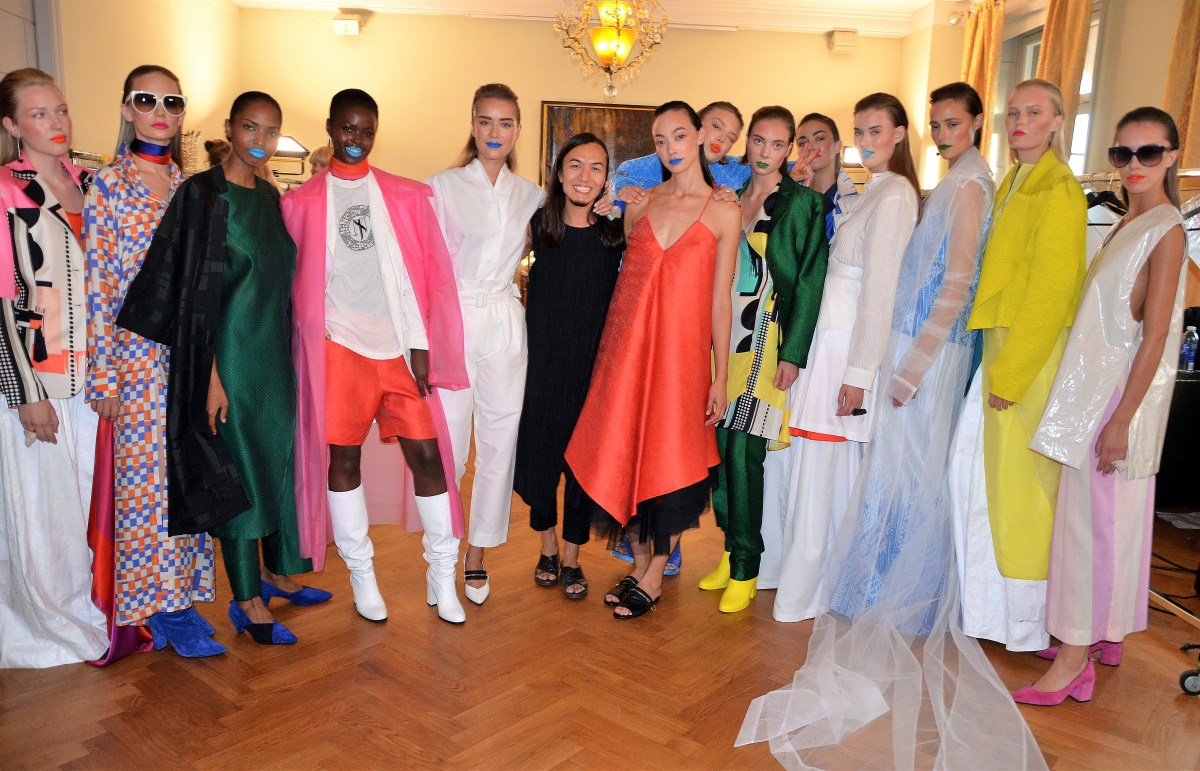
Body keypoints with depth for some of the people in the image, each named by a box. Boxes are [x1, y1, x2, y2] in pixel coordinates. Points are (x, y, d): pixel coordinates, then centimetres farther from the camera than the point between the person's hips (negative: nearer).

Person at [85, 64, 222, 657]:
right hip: (135, 352, -4)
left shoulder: (190, 186, 11)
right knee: (144, 478, 2)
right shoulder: (108, 185, -4)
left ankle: (179, 594, 22)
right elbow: (99, 284, -7)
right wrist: (103, 374, -9)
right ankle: (151, 605, 17)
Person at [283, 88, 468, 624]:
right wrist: (306, 349, 2)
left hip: (399, 347, 1)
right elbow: (294, 282, 6)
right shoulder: (301, 202, 6)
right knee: (342, 459, 5)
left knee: (427, 454, -2)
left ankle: (442, 575, 13)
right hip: (337, 347, 0)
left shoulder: (406, 196, 8)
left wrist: (422, 346, -2)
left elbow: (429, 273, 4)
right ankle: (361, 574, 21)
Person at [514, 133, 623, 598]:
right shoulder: (540, 224, 0)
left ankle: (572, 555, 23)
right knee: (537, 449, 8)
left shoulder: (616, 231, -3)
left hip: (593, 360, -1)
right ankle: (547, 544, 31)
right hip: (542, 355, 1)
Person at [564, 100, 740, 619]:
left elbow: (720, 301, 0)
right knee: (625, 450, 5)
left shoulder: (723, 212, 2)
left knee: (670, 458, 0)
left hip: (681, 348, -3)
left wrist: (721, 377, -1)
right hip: (627, 343, 3)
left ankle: (653, 578, 16)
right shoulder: (641, 202, 10)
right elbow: (627, 277, 14)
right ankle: (639, 563, 24)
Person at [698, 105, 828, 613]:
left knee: (743, 449, -8)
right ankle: (731, 549, 21)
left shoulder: (804, 203, -2)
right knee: (721, 444, 5)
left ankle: (746, 569, 5)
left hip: (767, 340, -5)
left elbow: (810, 281, -5)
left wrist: (792, 354, -11)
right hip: (724, 334, 5)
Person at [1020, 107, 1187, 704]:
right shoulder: (1128, 224, 14)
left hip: (1123, 392, -9)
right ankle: (1103, 636, 27)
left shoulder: (1165, 229, -12)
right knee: (1105, 515, 14)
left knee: (1095, 517, -4)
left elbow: (1155, 336, -17)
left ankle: (1074, 658, 4)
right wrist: (1111, 411, 14)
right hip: (1095, 388, 9)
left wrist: (1122, 419, -20)